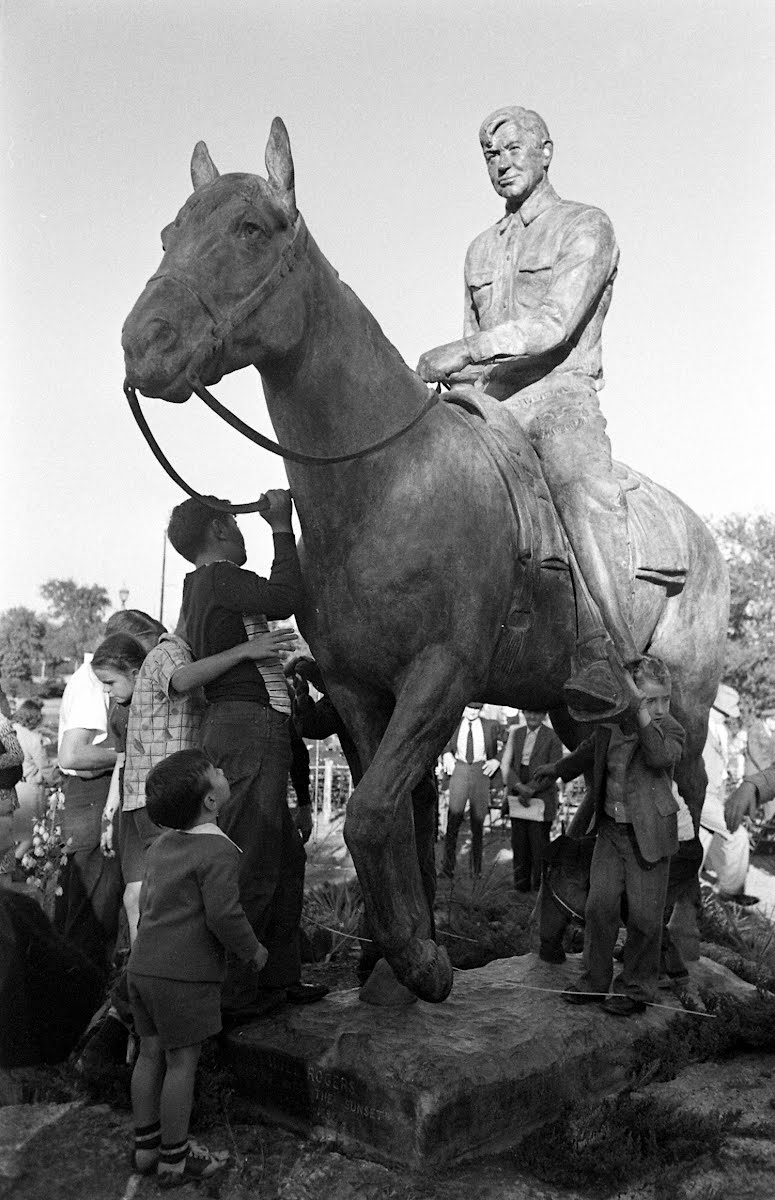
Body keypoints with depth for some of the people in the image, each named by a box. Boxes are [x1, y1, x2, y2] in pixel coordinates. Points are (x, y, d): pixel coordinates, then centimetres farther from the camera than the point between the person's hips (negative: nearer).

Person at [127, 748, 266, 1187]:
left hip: (143, 965, 8)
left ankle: (146, 1146, 30)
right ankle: (174, 1158, 16)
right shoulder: (219, 850, -18)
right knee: (182, 1062, 4)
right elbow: (224, 915, -23)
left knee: (151, 1053, 17)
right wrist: (252, 950, -5)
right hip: (185, 974, -8)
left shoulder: (162, 846, 9)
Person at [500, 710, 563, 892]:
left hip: (541, 799, -3)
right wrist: (519, 786, -14)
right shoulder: (516, 733, 8)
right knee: (519, 843, 6)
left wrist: (530, 790, -14)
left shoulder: (553, 738, -3)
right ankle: (521, 885, 17)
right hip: (517, 798, 4)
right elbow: (505, 764, 3)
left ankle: (540, 888, 10)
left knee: (539, 842, -2)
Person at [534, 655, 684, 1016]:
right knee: (599, 904, 4)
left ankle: (635, 989, 19)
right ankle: (595, 980, 19)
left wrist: (642, 717, -36)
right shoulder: (610, 723, 0)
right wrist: (557, 769, 35)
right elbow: (588, 752, 21)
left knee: (644, 914, 1)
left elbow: (660, 758, -33)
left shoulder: (671, 730, -11)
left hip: (648, 835, -4)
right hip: (611, 828, 4)